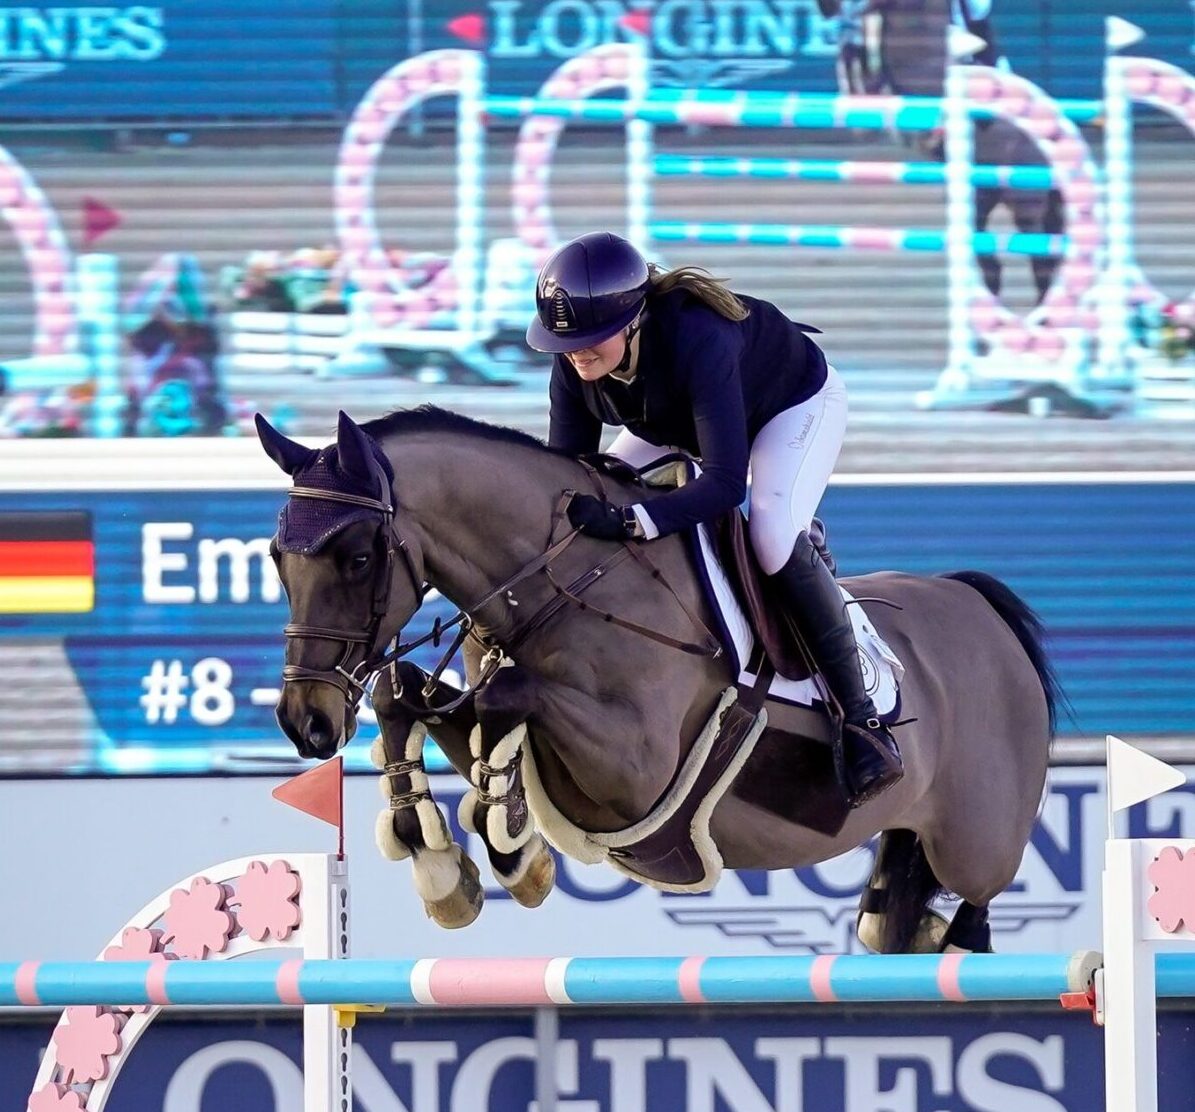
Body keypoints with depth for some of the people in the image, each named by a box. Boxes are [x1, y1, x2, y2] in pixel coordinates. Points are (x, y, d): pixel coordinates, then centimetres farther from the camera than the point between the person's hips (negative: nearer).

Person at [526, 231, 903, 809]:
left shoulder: (696, 340, -46)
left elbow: (726, 482, -50)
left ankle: (862, 717, -21)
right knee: (597, 501, -6)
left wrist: (632, 521, -64)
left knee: (774, 537, -30)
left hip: (795, 404, -7)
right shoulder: (575, 364, -26)